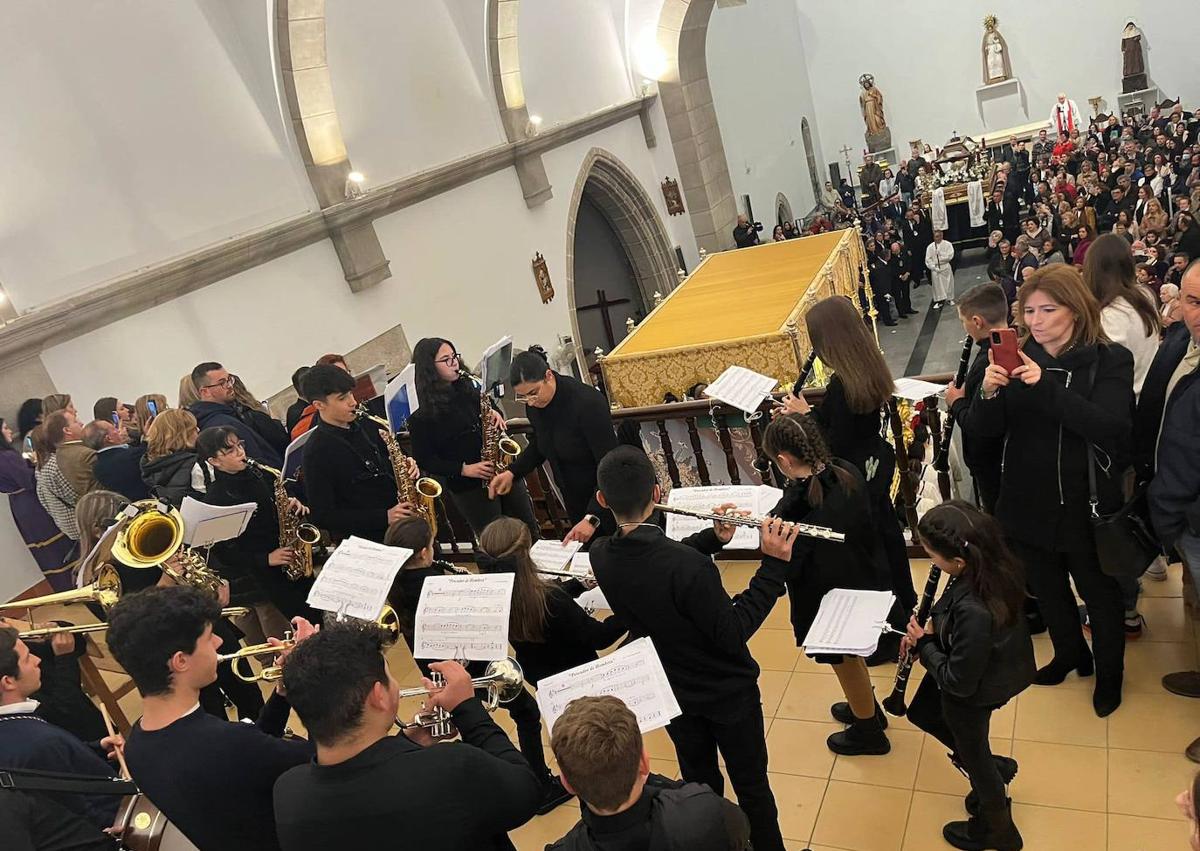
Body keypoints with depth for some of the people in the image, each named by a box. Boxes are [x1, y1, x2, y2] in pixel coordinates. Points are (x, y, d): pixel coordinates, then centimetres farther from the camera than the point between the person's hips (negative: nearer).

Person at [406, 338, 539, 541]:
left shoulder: (469, 387, 4)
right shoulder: (421, 417, -11)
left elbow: (490, 408, 20)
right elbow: (424, 459, -9)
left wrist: (496, 415, -5)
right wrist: (463, 469, -17)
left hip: (504, 470, 5)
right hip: (468, 488, -5)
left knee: (530, 533, 13)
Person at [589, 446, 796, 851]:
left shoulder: (601, 556, -17)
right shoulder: (689, 567, -38)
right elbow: (733, 632, -26)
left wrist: (713, 537, -9)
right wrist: (774, 565, -26)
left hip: (672, 692, 5)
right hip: (726, 692, -5)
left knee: (700, 784, 27)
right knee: (751, 786, 20)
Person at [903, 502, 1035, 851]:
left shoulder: (973, 611, -43)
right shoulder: (993, 566, -19)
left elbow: (959, 681, -29)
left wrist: (923, 644, -17)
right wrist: (934, 627, -5)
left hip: (973, 691, -7)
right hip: (993, 664, 7)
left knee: (971, 754, 22)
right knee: (923, 713, 30)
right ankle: (993, 770, 48)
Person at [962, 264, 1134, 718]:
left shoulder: (1110, 361, -12)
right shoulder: (1017, 359, -2)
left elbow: (1112, 429, -28)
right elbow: (982, 429, -7)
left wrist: (1046, 386, -37)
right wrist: (988, 392, -28)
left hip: (1085, 507, -3)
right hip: (1028, 506, 4)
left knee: (1099, 595, 17)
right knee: (1047, 590, 23)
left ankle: (1109, 672, 43)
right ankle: (1070, 655, 50)